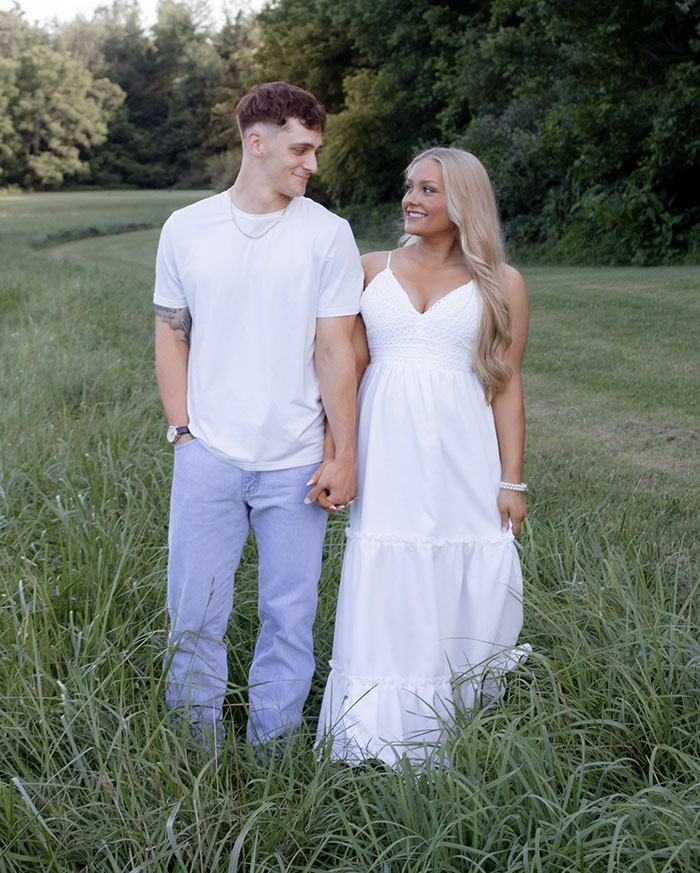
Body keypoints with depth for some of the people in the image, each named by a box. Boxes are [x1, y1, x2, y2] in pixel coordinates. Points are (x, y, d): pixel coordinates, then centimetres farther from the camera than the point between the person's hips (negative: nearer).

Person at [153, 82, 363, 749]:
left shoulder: (327, 234, 0)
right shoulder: (186, 230, 4)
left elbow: (336, 350, -1)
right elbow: (171, 336, 11)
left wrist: (344, 455, -4)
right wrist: (183, 429, 2)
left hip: (294, 464, -1)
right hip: (207, 458, 1)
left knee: (289, 617, 7)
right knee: (194, 614, 6)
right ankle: (197, 753, 23)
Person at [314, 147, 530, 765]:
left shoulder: (500, 285, 6)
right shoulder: (374, 270, 11)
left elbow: (506, 385, 5)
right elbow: (348, 363, 10)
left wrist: (512, 480, 1)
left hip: (461, 458, -1)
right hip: (386, 456, 1)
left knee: (461, 594, 1)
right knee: (385, 594, 1)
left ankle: (449, 747, 16)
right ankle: (377, 748, 11)